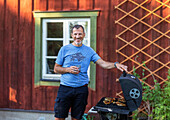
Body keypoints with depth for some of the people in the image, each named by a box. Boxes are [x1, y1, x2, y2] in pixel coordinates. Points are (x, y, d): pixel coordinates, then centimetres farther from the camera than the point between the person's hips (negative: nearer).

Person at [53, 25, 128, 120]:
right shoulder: (65, 49, 4)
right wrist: (68, 70, -11)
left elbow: (103, 64, -1)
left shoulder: (89, 51, 8)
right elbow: (56, 69, 6)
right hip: (65, 88, -1)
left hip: (81, 90, 1)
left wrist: (115, 65, -19)